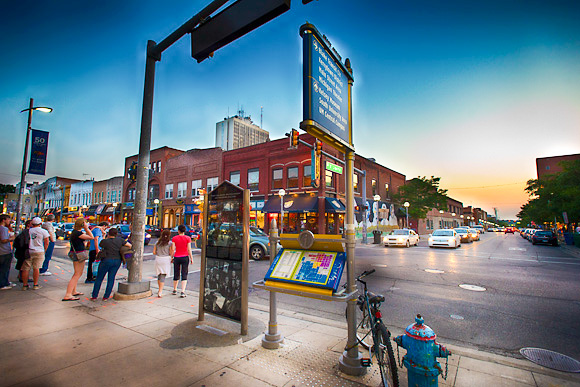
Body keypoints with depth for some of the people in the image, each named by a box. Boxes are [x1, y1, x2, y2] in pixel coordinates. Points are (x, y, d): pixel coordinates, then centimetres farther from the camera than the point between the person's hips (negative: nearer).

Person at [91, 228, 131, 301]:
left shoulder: (104, 241, -7)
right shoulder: (119, 239, -1)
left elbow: (100, 245, 14)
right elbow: (129, 245, -1)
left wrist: (107, 238, 17)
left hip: (106, 260, -2)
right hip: (117, 261, 3)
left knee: (99, 278, 12)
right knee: (111, 278, 8)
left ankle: (94, 296, 18)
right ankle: (106, 297, 12)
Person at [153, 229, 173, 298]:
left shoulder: (157, 242, 6)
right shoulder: (170, 243, -6)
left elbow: (154, 252, 7)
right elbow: (171, 253, -10)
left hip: (158, 259, 4)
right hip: (166, 260, -4)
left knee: (159, 275, 20)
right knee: (163, 277, 0)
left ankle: (160, 290, 34)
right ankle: (160, 292, -3)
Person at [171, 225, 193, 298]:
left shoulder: (174, 238, -2)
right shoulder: (188, 238, -6)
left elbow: (173, 249, -3)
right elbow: (189, 249, -6)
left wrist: (171, 257, 9)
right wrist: (191, 258, 2)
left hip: (177, 258, 2)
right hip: (185, 257, -2)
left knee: (176, 274, 16)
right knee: (184, 275, 2)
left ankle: (175, 290, 31)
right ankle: (183, 292, -6)